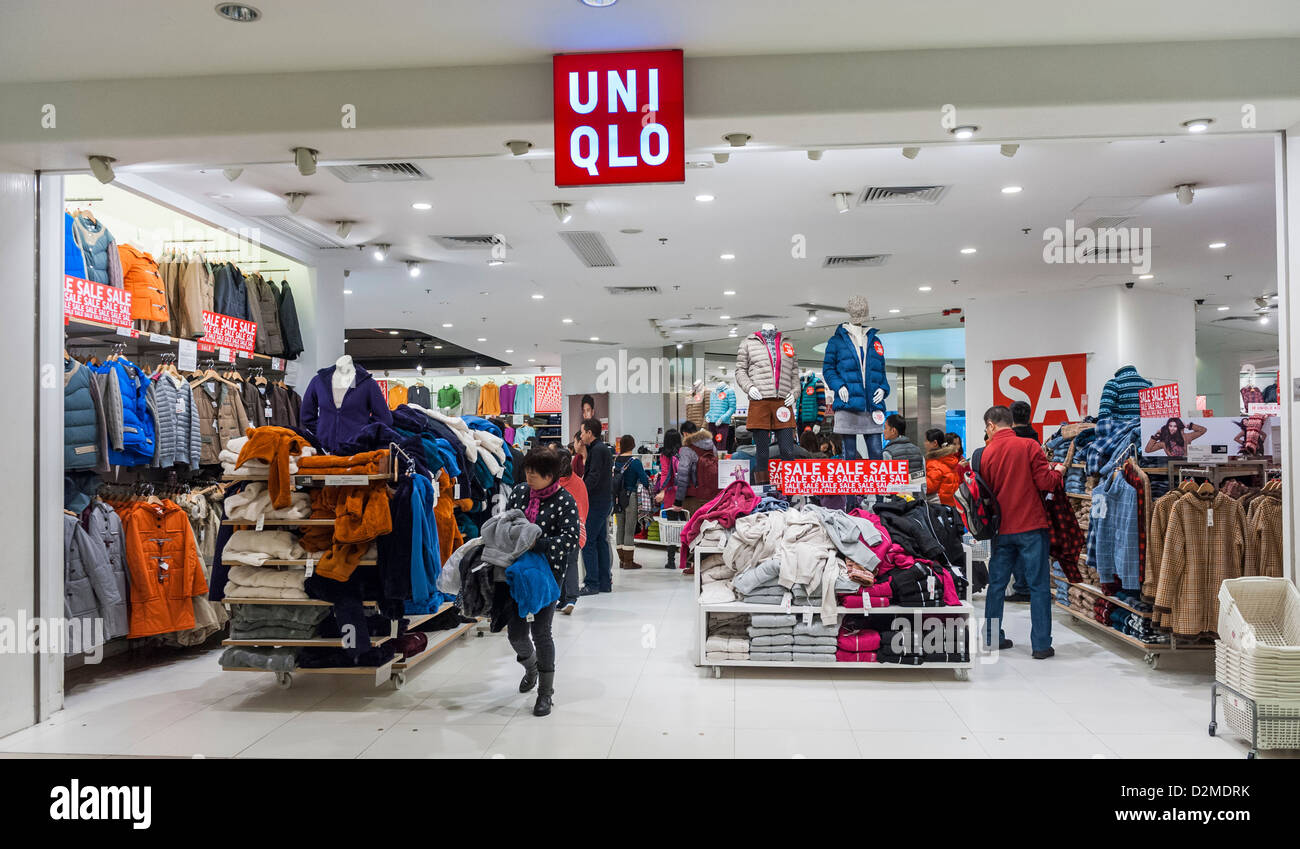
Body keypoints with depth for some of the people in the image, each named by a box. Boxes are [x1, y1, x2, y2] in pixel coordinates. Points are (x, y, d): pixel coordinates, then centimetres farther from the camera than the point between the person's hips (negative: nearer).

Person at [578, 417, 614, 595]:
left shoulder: (597, 450, -13)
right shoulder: (604, 449, 18)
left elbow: (593, 477, -20)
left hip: (596, 502, -10)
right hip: (605, 501, 10)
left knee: (587, 542, -7)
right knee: (601, 541, 12)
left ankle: (592, 584, -7)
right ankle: (605, 583, 16)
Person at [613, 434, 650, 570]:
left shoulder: (616, 460, 4)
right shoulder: (635, 461, -11)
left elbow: (613, 478, 10)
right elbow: (644, 480, -12)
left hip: (618, 497, 6)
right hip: (631, 496, -5)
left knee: (620, 528, 12)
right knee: (630, 529, -2)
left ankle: (622, 560, 17)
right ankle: (629, 561, 0)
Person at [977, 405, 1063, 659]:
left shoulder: (985, 454, 1)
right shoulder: (1028, 446, -7)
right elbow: (1046, 482, -11)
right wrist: (1059, 471, 9)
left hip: (1002, 529, 3)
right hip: (1032, 526, -3)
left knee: (997, 583, 13)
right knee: (1038, 585, 2)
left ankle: (992, 638, 20)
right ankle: (1041, 645, 4)